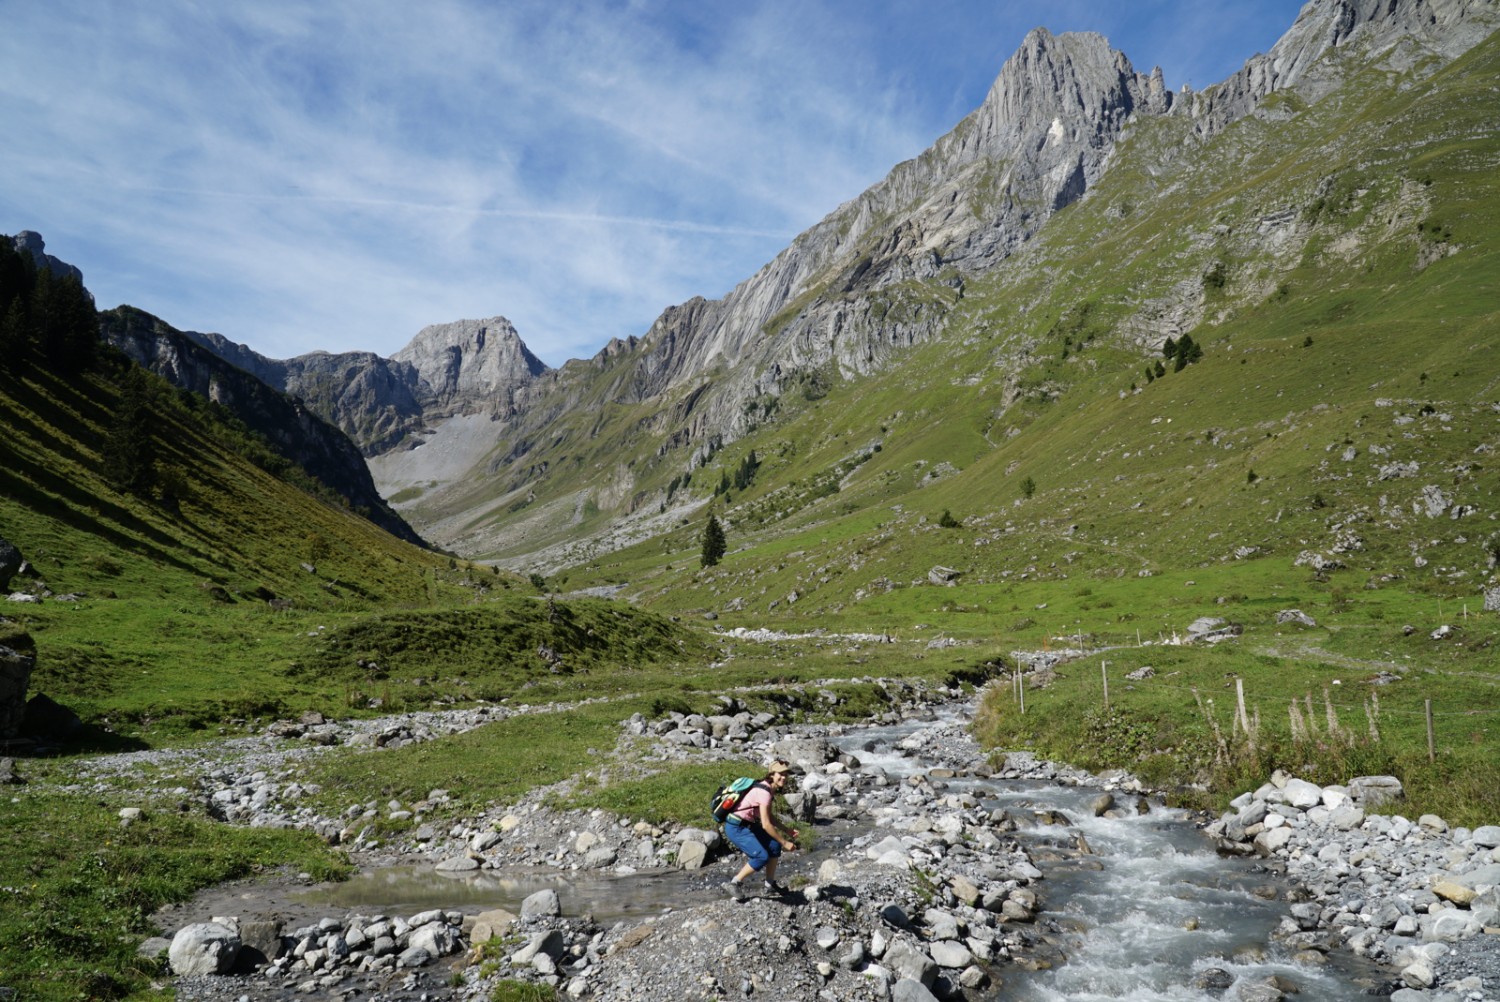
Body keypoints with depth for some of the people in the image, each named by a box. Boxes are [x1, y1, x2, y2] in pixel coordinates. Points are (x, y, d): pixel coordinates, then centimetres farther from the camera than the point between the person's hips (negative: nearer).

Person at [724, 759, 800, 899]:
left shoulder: (768, 789, 6)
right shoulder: (764, 792, -23)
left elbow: (769, 816, 20)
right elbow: (766, 824, -25)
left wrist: (787, 830, 11)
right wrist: (784, 842, -19)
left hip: (747, 825, 10)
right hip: (736, 828, -10)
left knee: (774, 846, 7)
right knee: (762, 856, -20)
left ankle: (770, 884, 21)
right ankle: (735, 883, -2)